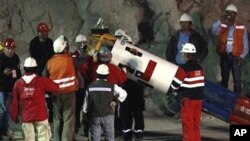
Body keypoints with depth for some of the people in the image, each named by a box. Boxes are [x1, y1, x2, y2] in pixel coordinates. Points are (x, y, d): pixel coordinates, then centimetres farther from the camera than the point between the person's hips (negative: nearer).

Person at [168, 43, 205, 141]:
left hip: (188, 98, -7)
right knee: (196, 122, 12)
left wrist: (171, 89, 10)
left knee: (187, 122, 0)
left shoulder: (184, 68, -14)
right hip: (199, 97, 7)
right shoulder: (199, 67, 9)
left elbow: (176, 83, -12)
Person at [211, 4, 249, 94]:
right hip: (224, 55, 2)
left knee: (237, 80, -8)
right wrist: (220, 21, -30)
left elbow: (245, 45, 4)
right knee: (224, 79, 9)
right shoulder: (222, 26, 7)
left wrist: (242, 56, -8)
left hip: (235, 56, -2)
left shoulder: (242, 28, 3)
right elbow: (214, 31, -15)